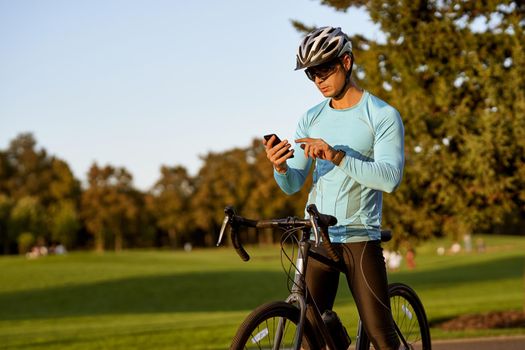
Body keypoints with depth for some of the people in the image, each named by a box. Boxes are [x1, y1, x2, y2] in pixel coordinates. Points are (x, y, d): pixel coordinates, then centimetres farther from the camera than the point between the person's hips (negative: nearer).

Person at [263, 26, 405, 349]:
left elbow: (390, 177, -17)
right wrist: (280, 167, -15)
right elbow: (293, 185, 9)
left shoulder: (383, 116, -4)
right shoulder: (311, 119, 11)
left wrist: (337, 156, -28)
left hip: (360, 238, -4)